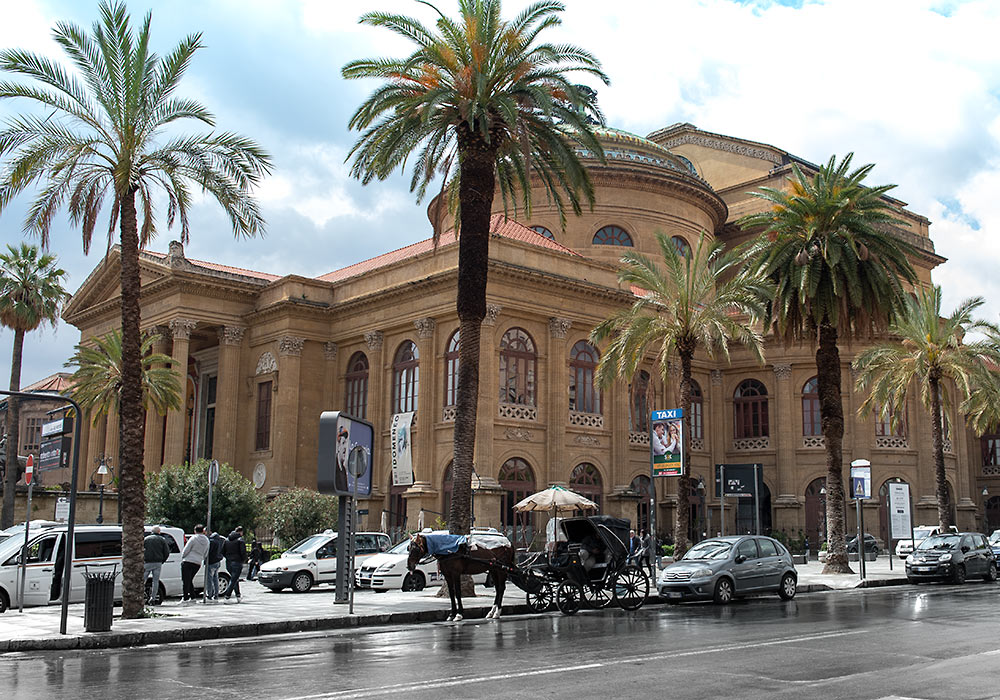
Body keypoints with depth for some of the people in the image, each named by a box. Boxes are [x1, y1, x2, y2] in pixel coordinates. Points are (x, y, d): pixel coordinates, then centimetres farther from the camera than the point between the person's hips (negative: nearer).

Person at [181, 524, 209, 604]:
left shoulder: (193, 538, -9)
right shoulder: (206, 541, 10)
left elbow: (186, 550, -8)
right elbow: (205, 554, 17)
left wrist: (182, 557, 8)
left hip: (188, 562, -6)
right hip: (198, 563, 6)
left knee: (185, 581, -2)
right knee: (189, 580, 19)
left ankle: (185, 599, -6)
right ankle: (192, 598, 17)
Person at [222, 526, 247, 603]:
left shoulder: (227, 540, 10)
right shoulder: (240, 540, -8)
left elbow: (223, 552, 10)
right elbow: (243, 552, -14)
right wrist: (244, 560, 2)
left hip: (228, 563, 6)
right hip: (237, 562, -6)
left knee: (234, 579, 19)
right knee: (233, 580, -3)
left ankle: (238, 596, 24)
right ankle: (227, 596, -10)